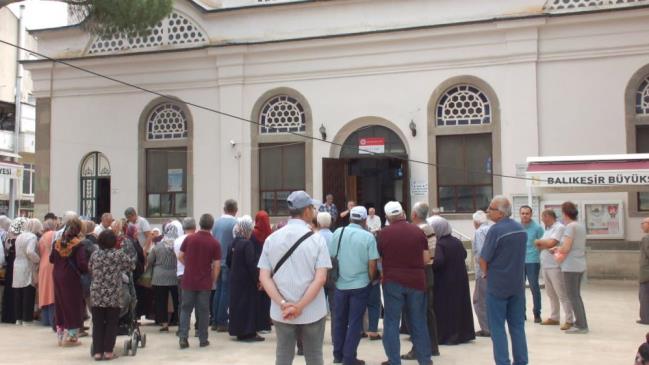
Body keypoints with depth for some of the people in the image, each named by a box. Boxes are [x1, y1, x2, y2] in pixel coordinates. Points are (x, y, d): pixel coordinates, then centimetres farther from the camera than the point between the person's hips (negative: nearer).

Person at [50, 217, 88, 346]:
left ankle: (61, 335, 23)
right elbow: (81, 263, -20)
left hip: (58, 277, 6)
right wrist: (87, 270, -1)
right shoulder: (77, 244, -14)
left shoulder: (58, 242, 4)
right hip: (71, 278, -6)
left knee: (61, 304, 15)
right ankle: (71, 336, 5)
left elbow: (51, 259, 12)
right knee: (73, 305, 3)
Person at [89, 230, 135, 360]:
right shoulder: (118, 254, -6)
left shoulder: (94, 254, 4)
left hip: (96, 295, 3)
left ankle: (97, 351, 8)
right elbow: (132, 265, 5)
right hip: (113, 295, -3)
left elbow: (90, 269, 16)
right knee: (111, 324, 5)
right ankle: (108, 352, 6)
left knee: (97, 324, 7)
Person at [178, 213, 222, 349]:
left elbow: (180, 257, 3)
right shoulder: (215, 243, -7)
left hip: (188, 280, 1)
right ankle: (203, 339, 12)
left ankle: (183, 337, 3)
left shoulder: (189, 238, -2)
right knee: (203, 311, 7)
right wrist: (213, 280, 6)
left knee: (186, 309, 11)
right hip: (205, 282, -1)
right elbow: (216, 265, -8)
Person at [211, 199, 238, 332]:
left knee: (218, 290, 14)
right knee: (226, 291, 1)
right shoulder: (235, 223, -12)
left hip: (217, 261, 6)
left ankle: (215, 321, 17)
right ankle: (222, 322, 3)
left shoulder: (216, 222, 4)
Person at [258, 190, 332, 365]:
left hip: (281, 312, 2)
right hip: (312, 311, -2)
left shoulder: (271, 239, 1)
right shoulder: (316, 239, -8)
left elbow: (264, 277, -5)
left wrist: (283, 304, -11)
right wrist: (300, 306, -14)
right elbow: (321, 278, -15)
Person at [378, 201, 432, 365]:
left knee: (391, 322, 6)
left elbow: (379, 259, 1)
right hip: (416, 281, 2)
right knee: (418, 321, 11)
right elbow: (426, 259, 0)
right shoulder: (418, 231, -2)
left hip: (392, 281, -2)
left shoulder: (383, 233, -5)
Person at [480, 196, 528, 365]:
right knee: (517, 326, 12)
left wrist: (486, 273, 6)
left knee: (497, 327, 2)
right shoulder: (521, 229, 6)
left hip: (497, 285, -6)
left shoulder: (495, 230, -17)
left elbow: (483, 260, -14)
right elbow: (518, 255, 13)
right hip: (518, 284, 6)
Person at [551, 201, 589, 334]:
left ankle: (581, 326, 1)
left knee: (573, 296, -2)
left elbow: (566, 248, -20)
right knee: (576, 295, 16)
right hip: (580, 265, 9)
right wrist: (560, 249, 17)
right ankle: (581, 323, 20)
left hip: (571, 266, -9)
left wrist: (556, 249, 0)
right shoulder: (581, 226, 12)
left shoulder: (570, 226, -15)